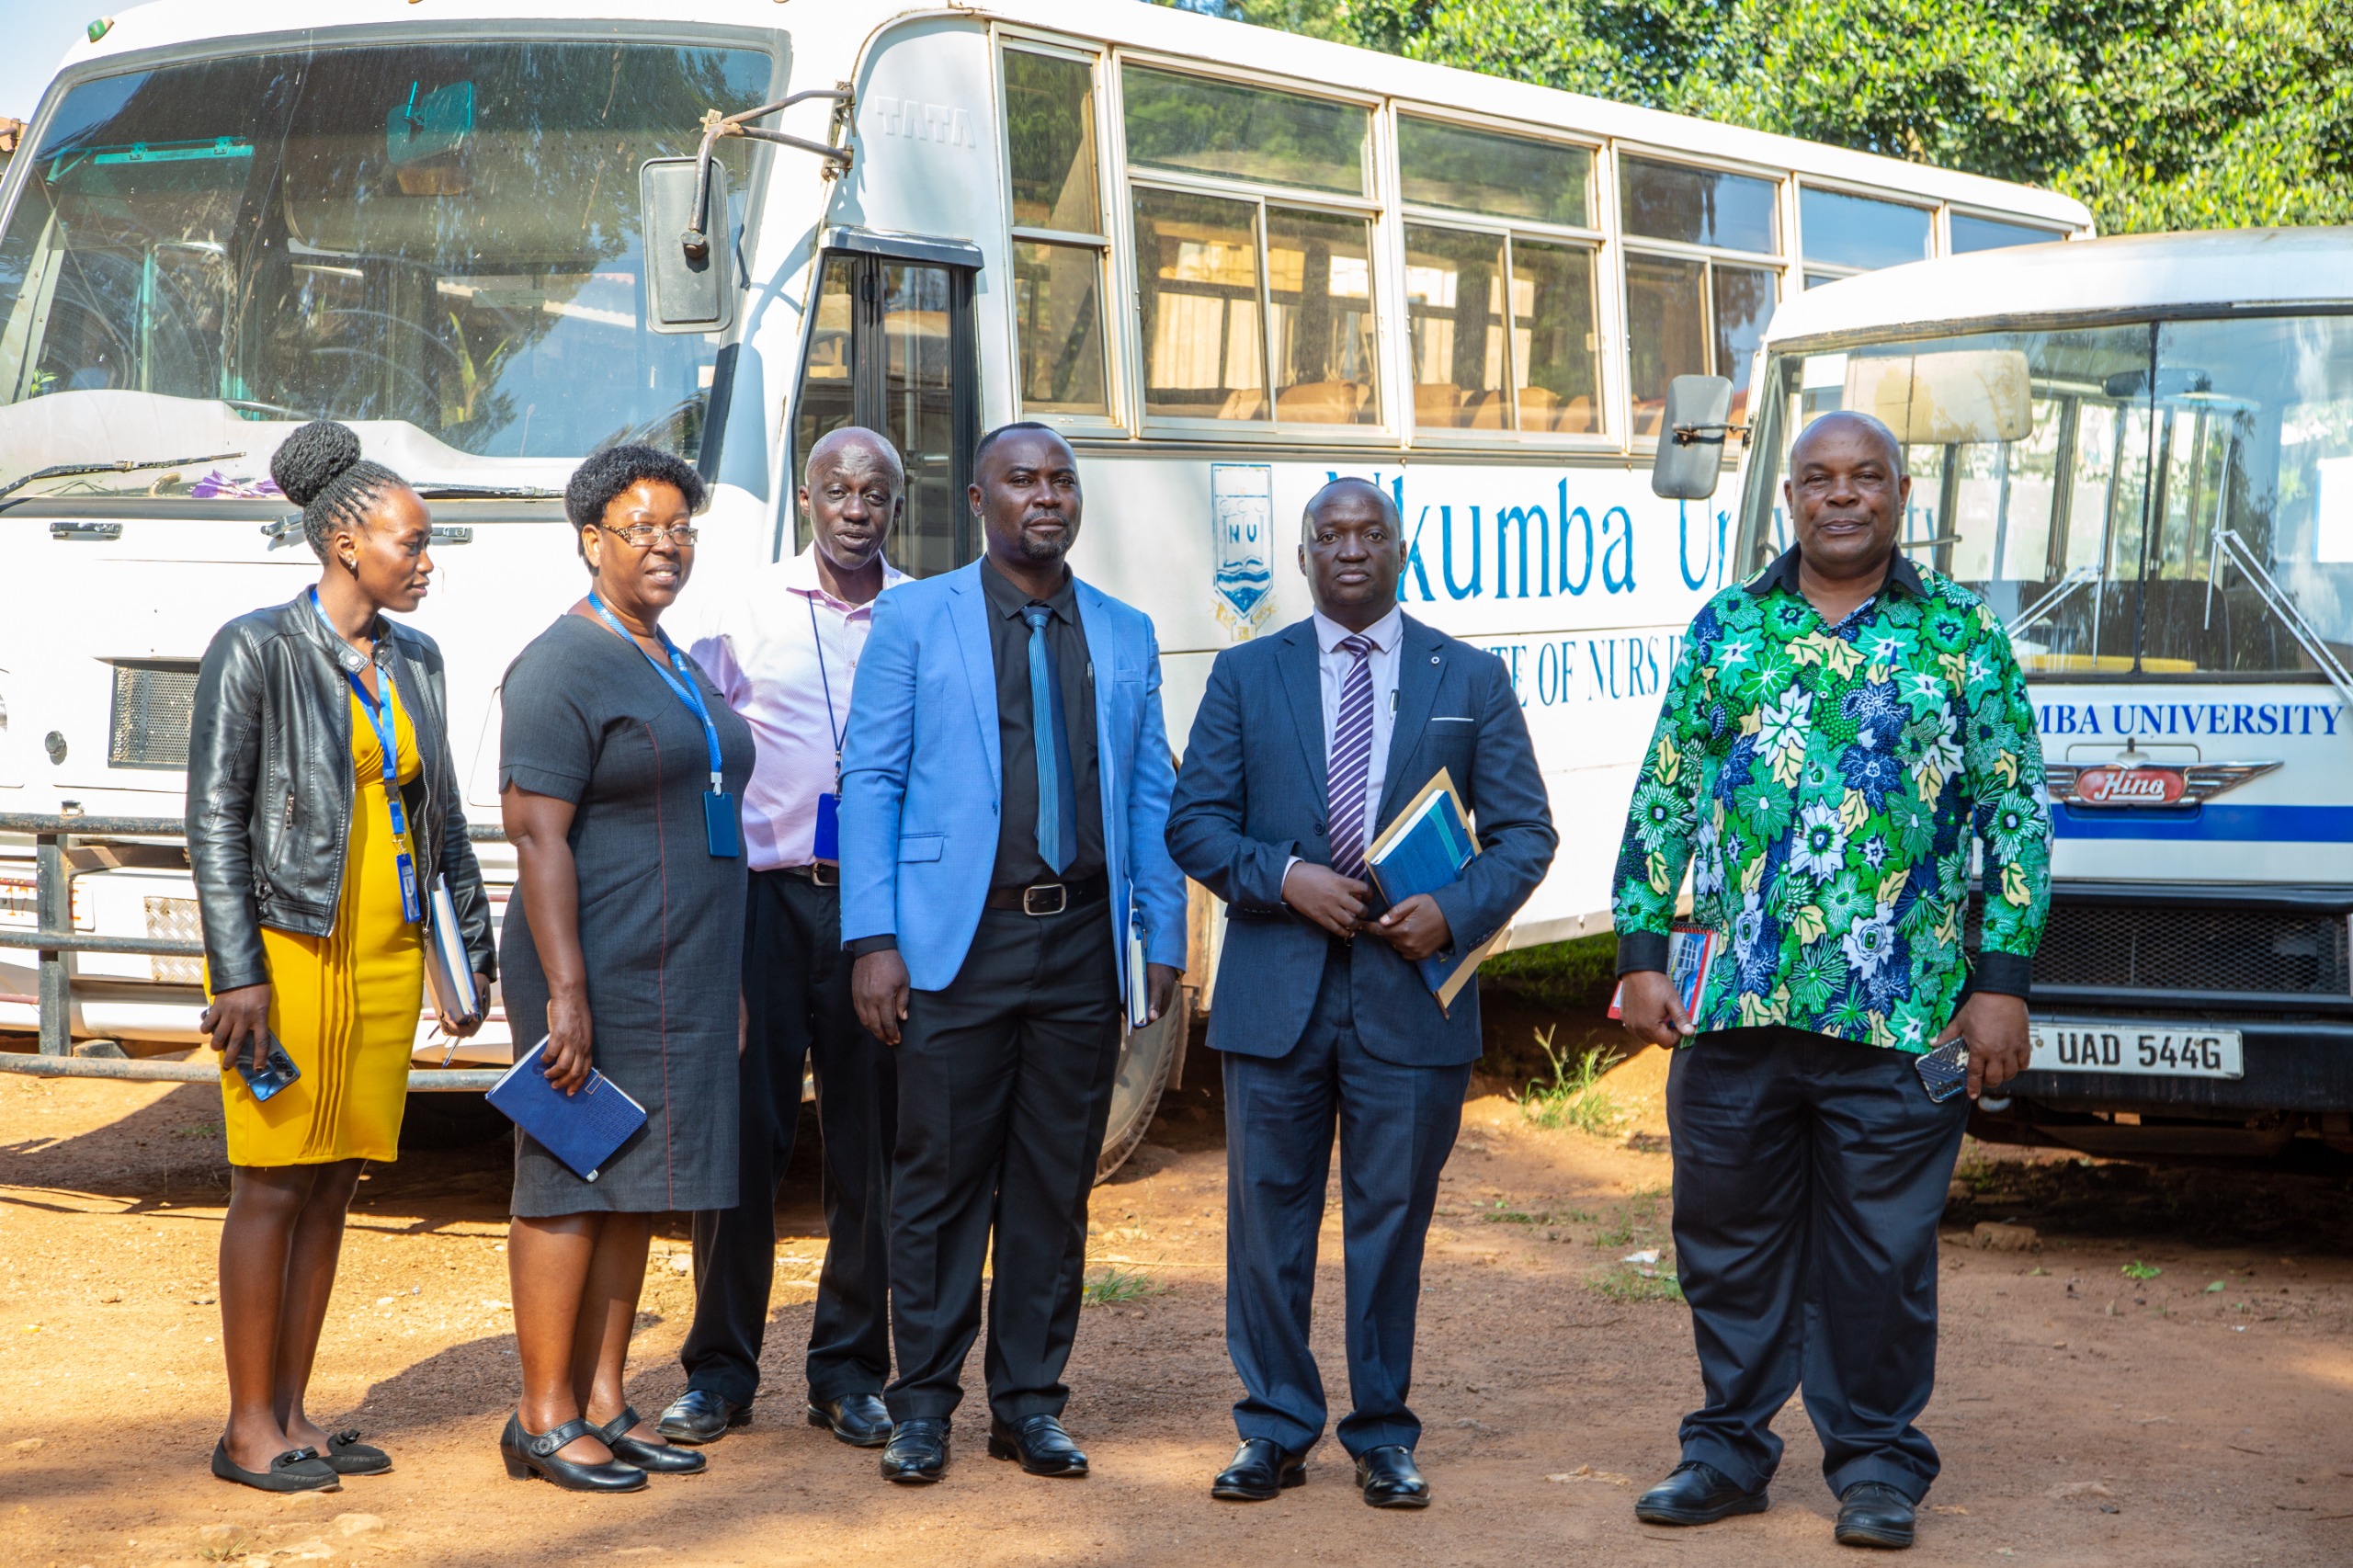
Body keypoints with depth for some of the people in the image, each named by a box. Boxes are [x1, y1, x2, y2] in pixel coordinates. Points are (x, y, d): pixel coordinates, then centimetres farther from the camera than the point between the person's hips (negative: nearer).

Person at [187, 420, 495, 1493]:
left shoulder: (414, 662, 10)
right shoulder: (256, 650, -8)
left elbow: (442, 815, 16)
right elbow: (214, 817, -10)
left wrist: (471, 950, 14)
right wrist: (238, 976, -15)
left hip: (385, 954, 6)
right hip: (289, 949, -6)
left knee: (333, 1184, 9)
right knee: (273, 1185, -2)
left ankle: (292, 1412, 16)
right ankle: (248, 1431, 5)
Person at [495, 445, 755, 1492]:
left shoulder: (673, 668, 17)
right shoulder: (562, 667, -11)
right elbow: (537, 834, -17)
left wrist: (727, 980, 22)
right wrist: (566, 993, -23)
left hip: (676, 976, 9)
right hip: (599, 977, -9)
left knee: (633, 1190, 11)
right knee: (571, 1188, -4)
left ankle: (603, 1404, 17)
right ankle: (544, 1419, 2)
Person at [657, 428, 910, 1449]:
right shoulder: (747, 611, 6)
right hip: (764, 896, 0)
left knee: (869, 1143, 4)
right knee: (740, 1135, 0)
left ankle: (849, 1371, 14)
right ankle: (720, 1371, 10)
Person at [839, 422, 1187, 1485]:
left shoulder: (1125, 636, 13)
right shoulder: (915, 619, 5)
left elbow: (1150, 797, 12)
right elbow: (870, 780, 1)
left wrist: (1164, 942, 4)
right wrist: (872, 939, -8)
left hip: (1081, 943, 3)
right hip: (957, 944, -3)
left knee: (1056, 1185, 7)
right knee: (940, 1177, 1)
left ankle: (1029, 1403, 16)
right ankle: (922, 1405, 11)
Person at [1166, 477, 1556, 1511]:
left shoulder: (1471, 680, 7)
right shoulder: (1246, 675, 8)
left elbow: (1524, 832, 5)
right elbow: (1193, 822, 4)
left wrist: (1457, 912, -12)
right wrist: (1284, 877, -12)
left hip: (1410, 990, 0)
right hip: (1275, 989, 1)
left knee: (1392, 1220, 5)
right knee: (1268, 1217, 4)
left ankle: (1383, 1436, 16)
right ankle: (1275, 1429, 15)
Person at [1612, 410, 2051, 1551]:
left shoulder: (1962, 636, 4)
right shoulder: (1726, 630, 9)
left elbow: (2017, 814, 3)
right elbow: (1662, 800, 11)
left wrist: (2001, 982, -4)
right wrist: (1641, 956, 4)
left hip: (1898, 1017, -2)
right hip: (1732, 1006, 2)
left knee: (1881, 1249, 3)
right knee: (1727, 1236, 9)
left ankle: (1874, 1459, 17)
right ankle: (1729, 1448, 22)